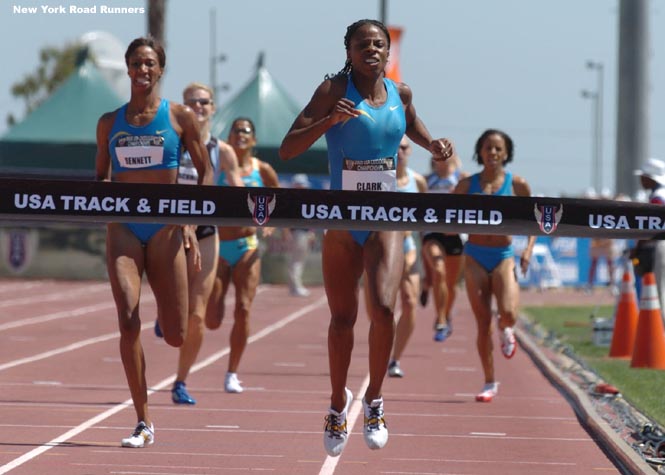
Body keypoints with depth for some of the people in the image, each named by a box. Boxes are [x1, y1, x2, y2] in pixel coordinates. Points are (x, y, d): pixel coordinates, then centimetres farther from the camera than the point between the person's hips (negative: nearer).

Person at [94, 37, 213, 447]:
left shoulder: (180, 117, 2)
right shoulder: (110, 122, 9)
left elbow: (206, 173, 5)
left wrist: (191, 222, -6)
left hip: (166, 227, -1)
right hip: (123, 228, 1)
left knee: (176, 337, -1)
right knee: (128, 321, -16)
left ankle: (168, 314, 41)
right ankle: (143, 423, -9)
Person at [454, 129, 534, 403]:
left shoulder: (516, 184, 1)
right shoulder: (467, 185, 3)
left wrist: (529, 248, 0)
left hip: (504, 256, -1)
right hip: (475, 256, 1)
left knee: (508, 313, -22)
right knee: (483, 323, -1)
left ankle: (506, 331, 17)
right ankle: (489, 383, 11)